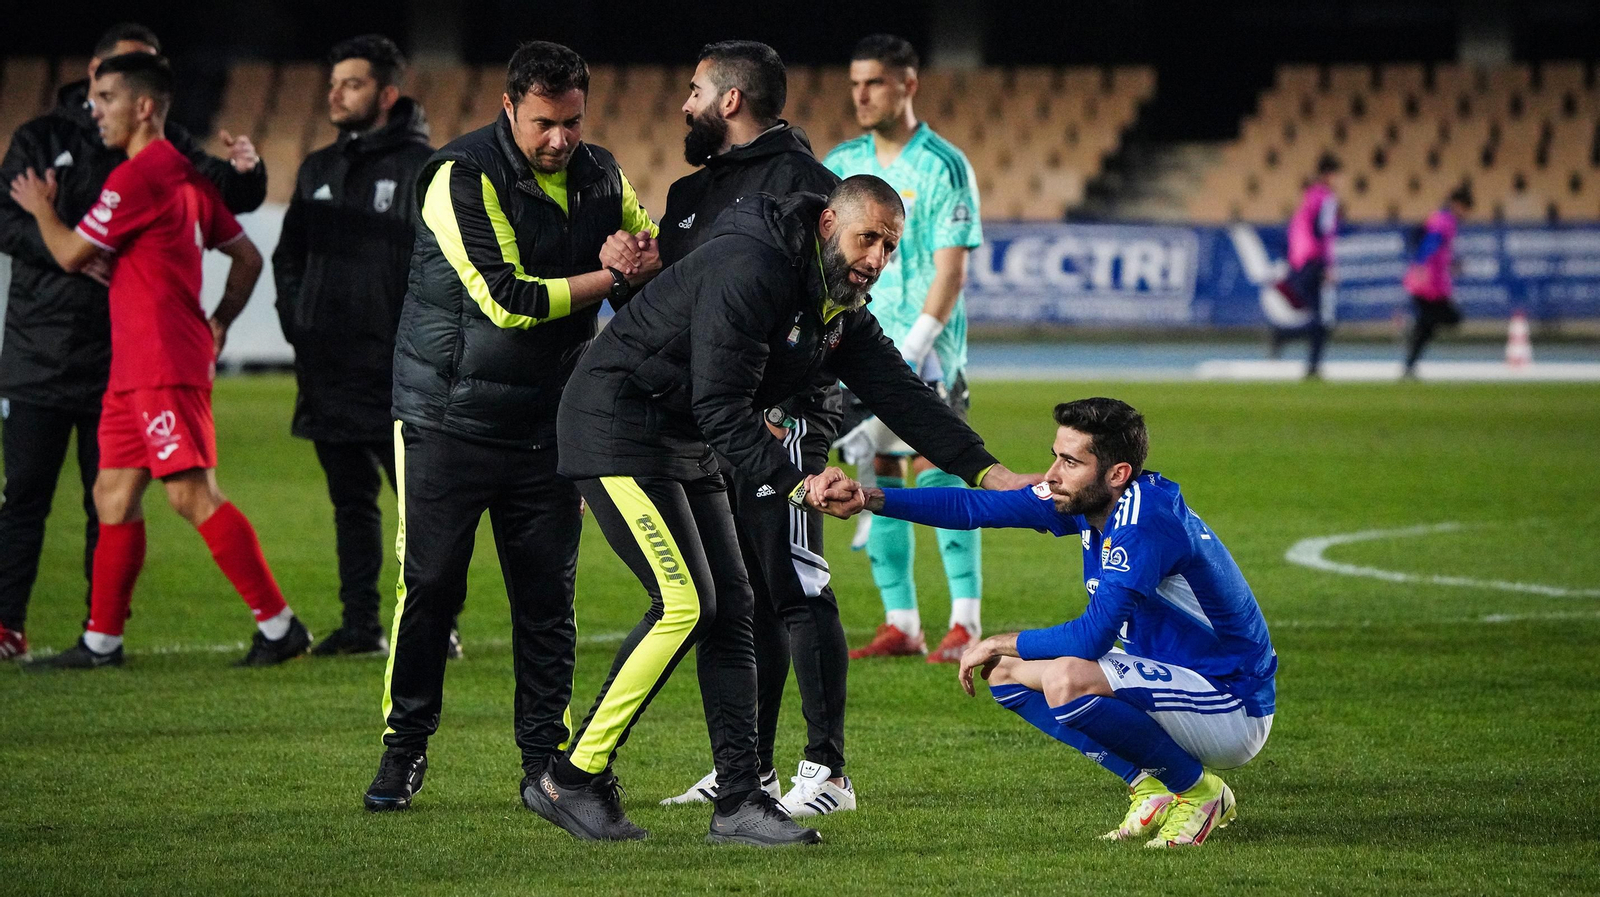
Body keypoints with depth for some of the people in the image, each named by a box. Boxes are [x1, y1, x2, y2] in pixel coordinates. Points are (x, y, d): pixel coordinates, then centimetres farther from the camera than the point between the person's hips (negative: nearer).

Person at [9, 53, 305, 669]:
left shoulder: (136, 177, -13)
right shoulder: (185, 175, 17)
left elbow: (71, 254, -8)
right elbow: (247, 258, 22)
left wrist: (41, 208, 11)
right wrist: (216, 325, 21)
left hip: (165, 369, -10)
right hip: (133, 369, 10)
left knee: (193, 495, -11)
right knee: (113, 496, 10)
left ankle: (278, 624, -11)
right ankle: (102, 639, 13)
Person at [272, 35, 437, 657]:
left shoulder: (424, 169, -5)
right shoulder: (318, 171, 16)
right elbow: (288, 254, 24)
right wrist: (295, 320, 8)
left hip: (397, 373, -6)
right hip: (327, 371, 6)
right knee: (352, 501, 9)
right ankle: (361, 624, 13)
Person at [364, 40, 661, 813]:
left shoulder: (600, 177, 5)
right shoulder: (463, 177, -15)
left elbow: (659, 258, 14)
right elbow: (507, 300, -21)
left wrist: (640, 258, -11)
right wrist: (611, 276, -14)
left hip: (548, 422, 5)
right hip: (449, 415, -5)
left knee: (547, 596, 3)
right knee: (429, 584, -3)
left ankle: (545, 759, 11)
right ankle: (403, 750, 8)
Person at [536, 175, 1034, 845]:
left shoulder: (842, 311, 6)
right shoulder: (749, 273, -24)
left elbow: (900, 395, 7)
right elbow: (722, 409, -28)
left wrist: (987, 471, -3)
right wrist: (794, 484, -34)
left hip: (687, 446, 10)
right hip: (618, 431, -10)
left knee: (731, 608, 2)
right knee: (685, 603, -16)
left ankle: (740, 801, 2)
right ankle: (571, 781, -8)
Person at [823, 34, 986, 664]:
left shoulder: (943, 167, -6)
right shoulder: (842, 164, 10)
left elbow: (951, 269, -11)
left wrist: (914, 346, -19)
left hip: (926, 350, -5)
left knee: (936, 471, -11)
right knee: (880, 477, 4)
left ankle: (966, 624, -9)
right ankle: (900, 625, 9)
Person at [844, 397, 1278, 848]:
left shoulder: (1147, 522, -26)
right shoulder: (1085, 500, 0)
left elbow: (1092, 637, -28)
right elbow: (976, 506, 2)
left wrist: (1001, 644, -13)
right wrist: (870, 499, -7)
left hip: (1233, 706, -10)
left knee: (1068, 680, -33)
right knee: (1006, 671, 8)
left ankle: (1199, 793, -11)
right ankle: (1151, 788, 4)